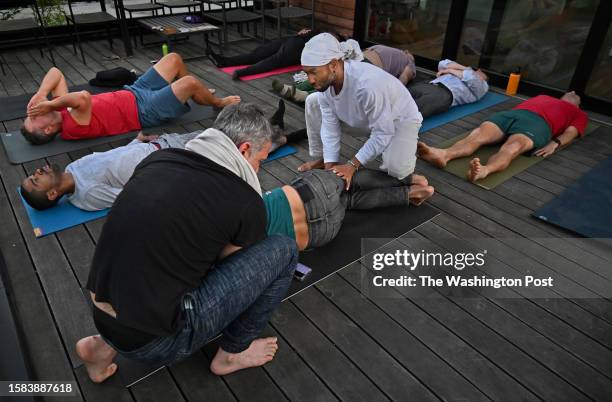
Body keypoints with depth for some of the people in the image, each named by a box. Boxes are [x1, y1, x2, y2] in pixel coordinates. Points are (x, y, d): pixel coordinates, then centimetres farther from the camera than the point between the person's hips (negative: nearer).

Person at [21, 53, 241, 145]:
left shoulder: (61, 112, 0)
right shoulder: (73, 128, -24)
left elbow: (55, 72, 1)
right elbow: (84, 97, -46)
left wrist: (40, 94, -14)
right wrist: (50, 104, -31)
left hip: (134, 93, 9)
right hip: (144, 110, -9)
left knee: (174, 58, 9)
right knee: (189, 83, -20)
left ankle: (198, 94, 32)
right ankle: (219, 103, 12)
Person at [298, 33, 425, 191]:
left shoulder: (367, 85, -42)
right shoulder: (325, 80, -21)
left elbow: (383, 134, -34)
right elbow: (330, 126, -18)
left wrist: (352, 165, -31)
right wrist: (330, 165, -25)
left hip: (400, 119, -6)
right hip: (365, 119, 6)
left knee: (396, 169, -33)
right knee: (313, 102, -6)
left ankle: (406, 150, 5)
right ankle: (321, 158, 10)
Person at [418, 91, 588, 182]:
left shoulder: (578, 114, 32)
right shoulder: (544, 97, 44)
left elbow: (571, 132, 13)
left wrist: (555, 143, -10)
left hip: (539, 122, -4)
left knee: (512, 147, -37)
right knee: (478, 134, -27)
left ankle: (484, 170, -67)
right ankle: (444, 154, -53)